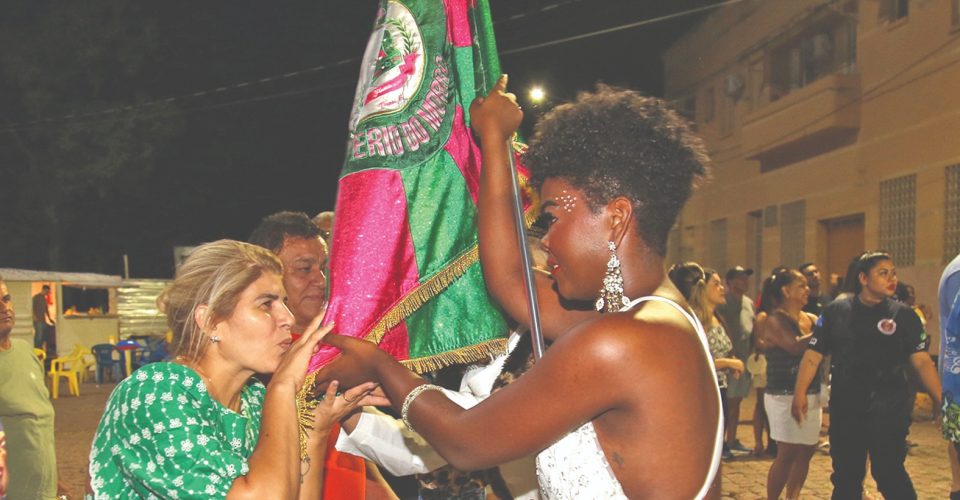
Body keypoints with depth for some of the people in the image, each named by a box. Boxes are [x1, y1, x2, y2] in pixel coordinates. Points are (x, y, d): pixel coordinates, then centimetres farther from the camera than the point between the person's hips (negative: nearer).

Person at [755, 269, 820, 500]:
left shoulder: (810, 319, 11)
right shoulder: (775, 319, -9)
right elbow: (795, 345, -24)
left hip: (811, 394, 7)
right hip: (785, 396, -7)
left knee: (806, 451, 10)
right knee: (787, 453, -4)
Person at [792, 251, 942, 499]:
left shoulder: (903, 315, -1)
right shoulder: (835, 311, 1)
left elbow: (921, 360, -4)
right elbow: (813, 355, 0)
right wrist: (800, 393, -12)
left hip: (888, 411, -2)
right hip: (844, 409, 2)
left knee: (890, 475, -5)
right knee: (845, 478, 13)